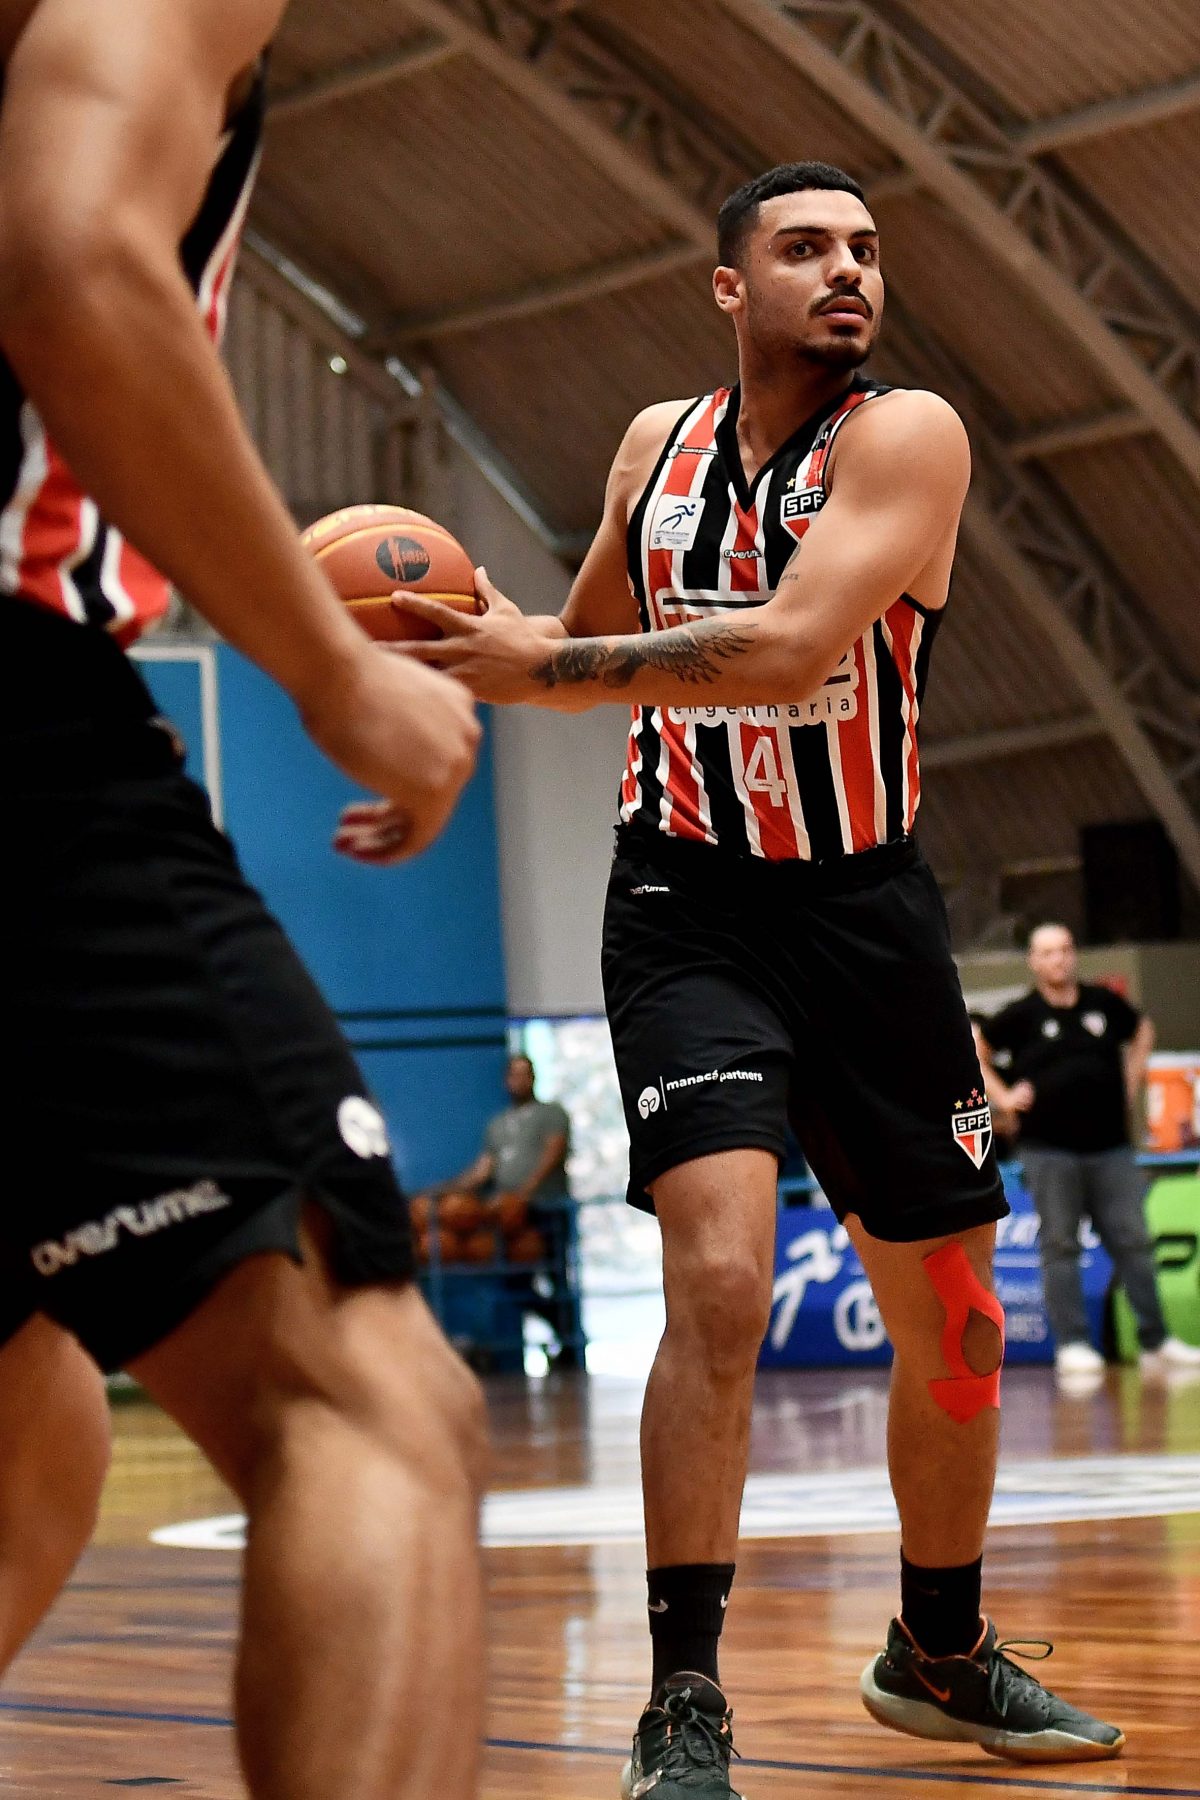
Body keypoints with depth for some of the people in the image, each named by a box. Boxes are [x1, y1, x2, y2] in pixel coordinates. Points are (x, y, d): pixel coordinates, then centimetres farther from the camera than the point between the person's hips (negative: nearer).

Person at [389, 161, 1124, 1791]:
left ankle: (941, 1654, 34)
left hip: (868, 908, 0)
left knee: (952, 1318, 11)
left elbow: (788, 650, -28)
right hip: (691, 905, 0)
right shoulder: (658, 444, 3)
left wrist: (542, 667, -27)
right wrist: (458, 647, -1)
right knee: (721, 1279, -21)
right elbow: (581, 646, 19)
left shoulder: (905, 437, -12)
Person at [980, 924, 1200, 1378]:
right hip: (1049, 1150, -2)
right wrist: (1003, 1096, 2)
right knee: (1060, 1247, -1)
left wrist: (1132, 1082, 16)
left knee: (1133, 1242, 2)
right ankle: (1071, 1344, 1)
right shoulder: (1021, 1015, 0)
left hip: (1110, 1148, 3)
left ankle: (1156, 1342, 6)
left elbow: (1142, 1031, 26)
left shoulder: (1104, 1002, 8)